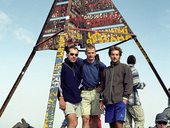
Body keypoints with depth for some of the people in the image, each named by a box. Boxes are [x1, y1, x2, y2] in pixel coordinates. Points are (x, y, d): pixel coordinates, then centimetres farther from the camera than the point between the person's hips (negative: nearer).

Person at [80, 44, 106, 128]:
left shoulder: (99, 64, 3)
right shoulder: (82, 63, 2)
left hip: (96, 92, 1)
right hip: (85, 93, -1)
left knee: (95, 118, 5)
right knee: (85, 118, -8)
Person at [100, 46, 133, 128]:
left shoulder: (125, 67, 7)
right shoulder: (106, 70, 20)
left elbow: (128, 84, -1)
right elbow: (103, 86, 21)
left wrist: (125, 97, -11)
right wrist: (103, 99, 11)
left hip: (120, 101, -4)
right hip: (108, 102, 5)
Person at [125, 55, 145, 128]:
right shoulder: (133, 70, -5)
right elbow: (136, 84, -12)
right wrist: (143, 84, 7)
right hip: (132, 100, -7)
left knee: (127, 122, 6)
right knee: (140, 120, -3)